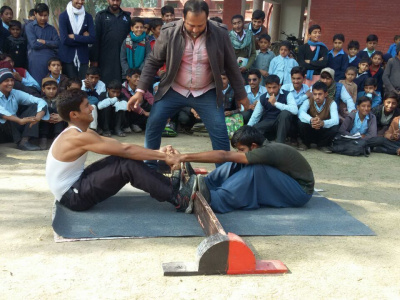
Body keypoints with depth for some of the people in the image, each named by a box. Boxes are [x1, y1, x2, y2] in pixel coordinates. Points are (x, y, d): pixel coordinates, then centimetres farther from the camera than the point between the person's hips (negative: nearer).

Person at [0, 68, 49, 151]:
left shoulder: (16, 94, 1)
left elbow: (41, 101, -7)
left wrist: (38, 117, -27)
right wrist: (20, 120, -46)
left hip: (15, 127, 5)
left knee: (35, 106, -7)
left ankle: (25, 141, -21)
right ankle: (19, 142, -22)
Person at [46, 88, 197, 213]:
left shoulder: (83, 133, 9)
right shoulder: (79, 138, -22)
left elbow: (120, 146, 6)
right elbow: (126, 149, -23)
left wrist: (157, 152, -1)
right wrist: (164, 157, -17)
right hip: (72, 197, -10)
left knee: (123, 158, 3)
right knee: (128, 164, -19)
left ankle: (168, 184, 6)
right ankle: (178, 200, -15)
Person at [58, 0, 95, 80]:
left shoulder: (88, 16, 7)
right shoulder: (63, 16, -1)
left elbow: (93, 38, -4)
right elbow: (64, 40, -11)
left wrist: (74, 37, -10)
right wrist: (83, 38, -8)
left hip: (83, 57, 2)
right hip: (67, 57, -2)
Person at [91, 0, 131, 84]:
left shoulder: (126, 16, 13)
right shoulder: (101, 16, 5)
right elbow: (96, 38, 0)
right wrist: (94, 59, -6)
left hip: (122, 58, 2)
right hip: (105, 58, -2)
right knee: (105, 83, -2)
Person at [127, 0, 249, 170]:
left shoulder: (220, 34, -13)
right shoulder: (169, 32, -15)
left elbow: (231, 66, -2)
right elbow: (153, 62, -5)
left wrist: (241, 95, 4)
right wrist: (141, 90, -11)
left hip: (206, 93, 0)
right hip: (174, 90, 1)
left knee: (220, 131, -6)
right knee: (153, 124, -3)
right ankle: (149, 167, 17)